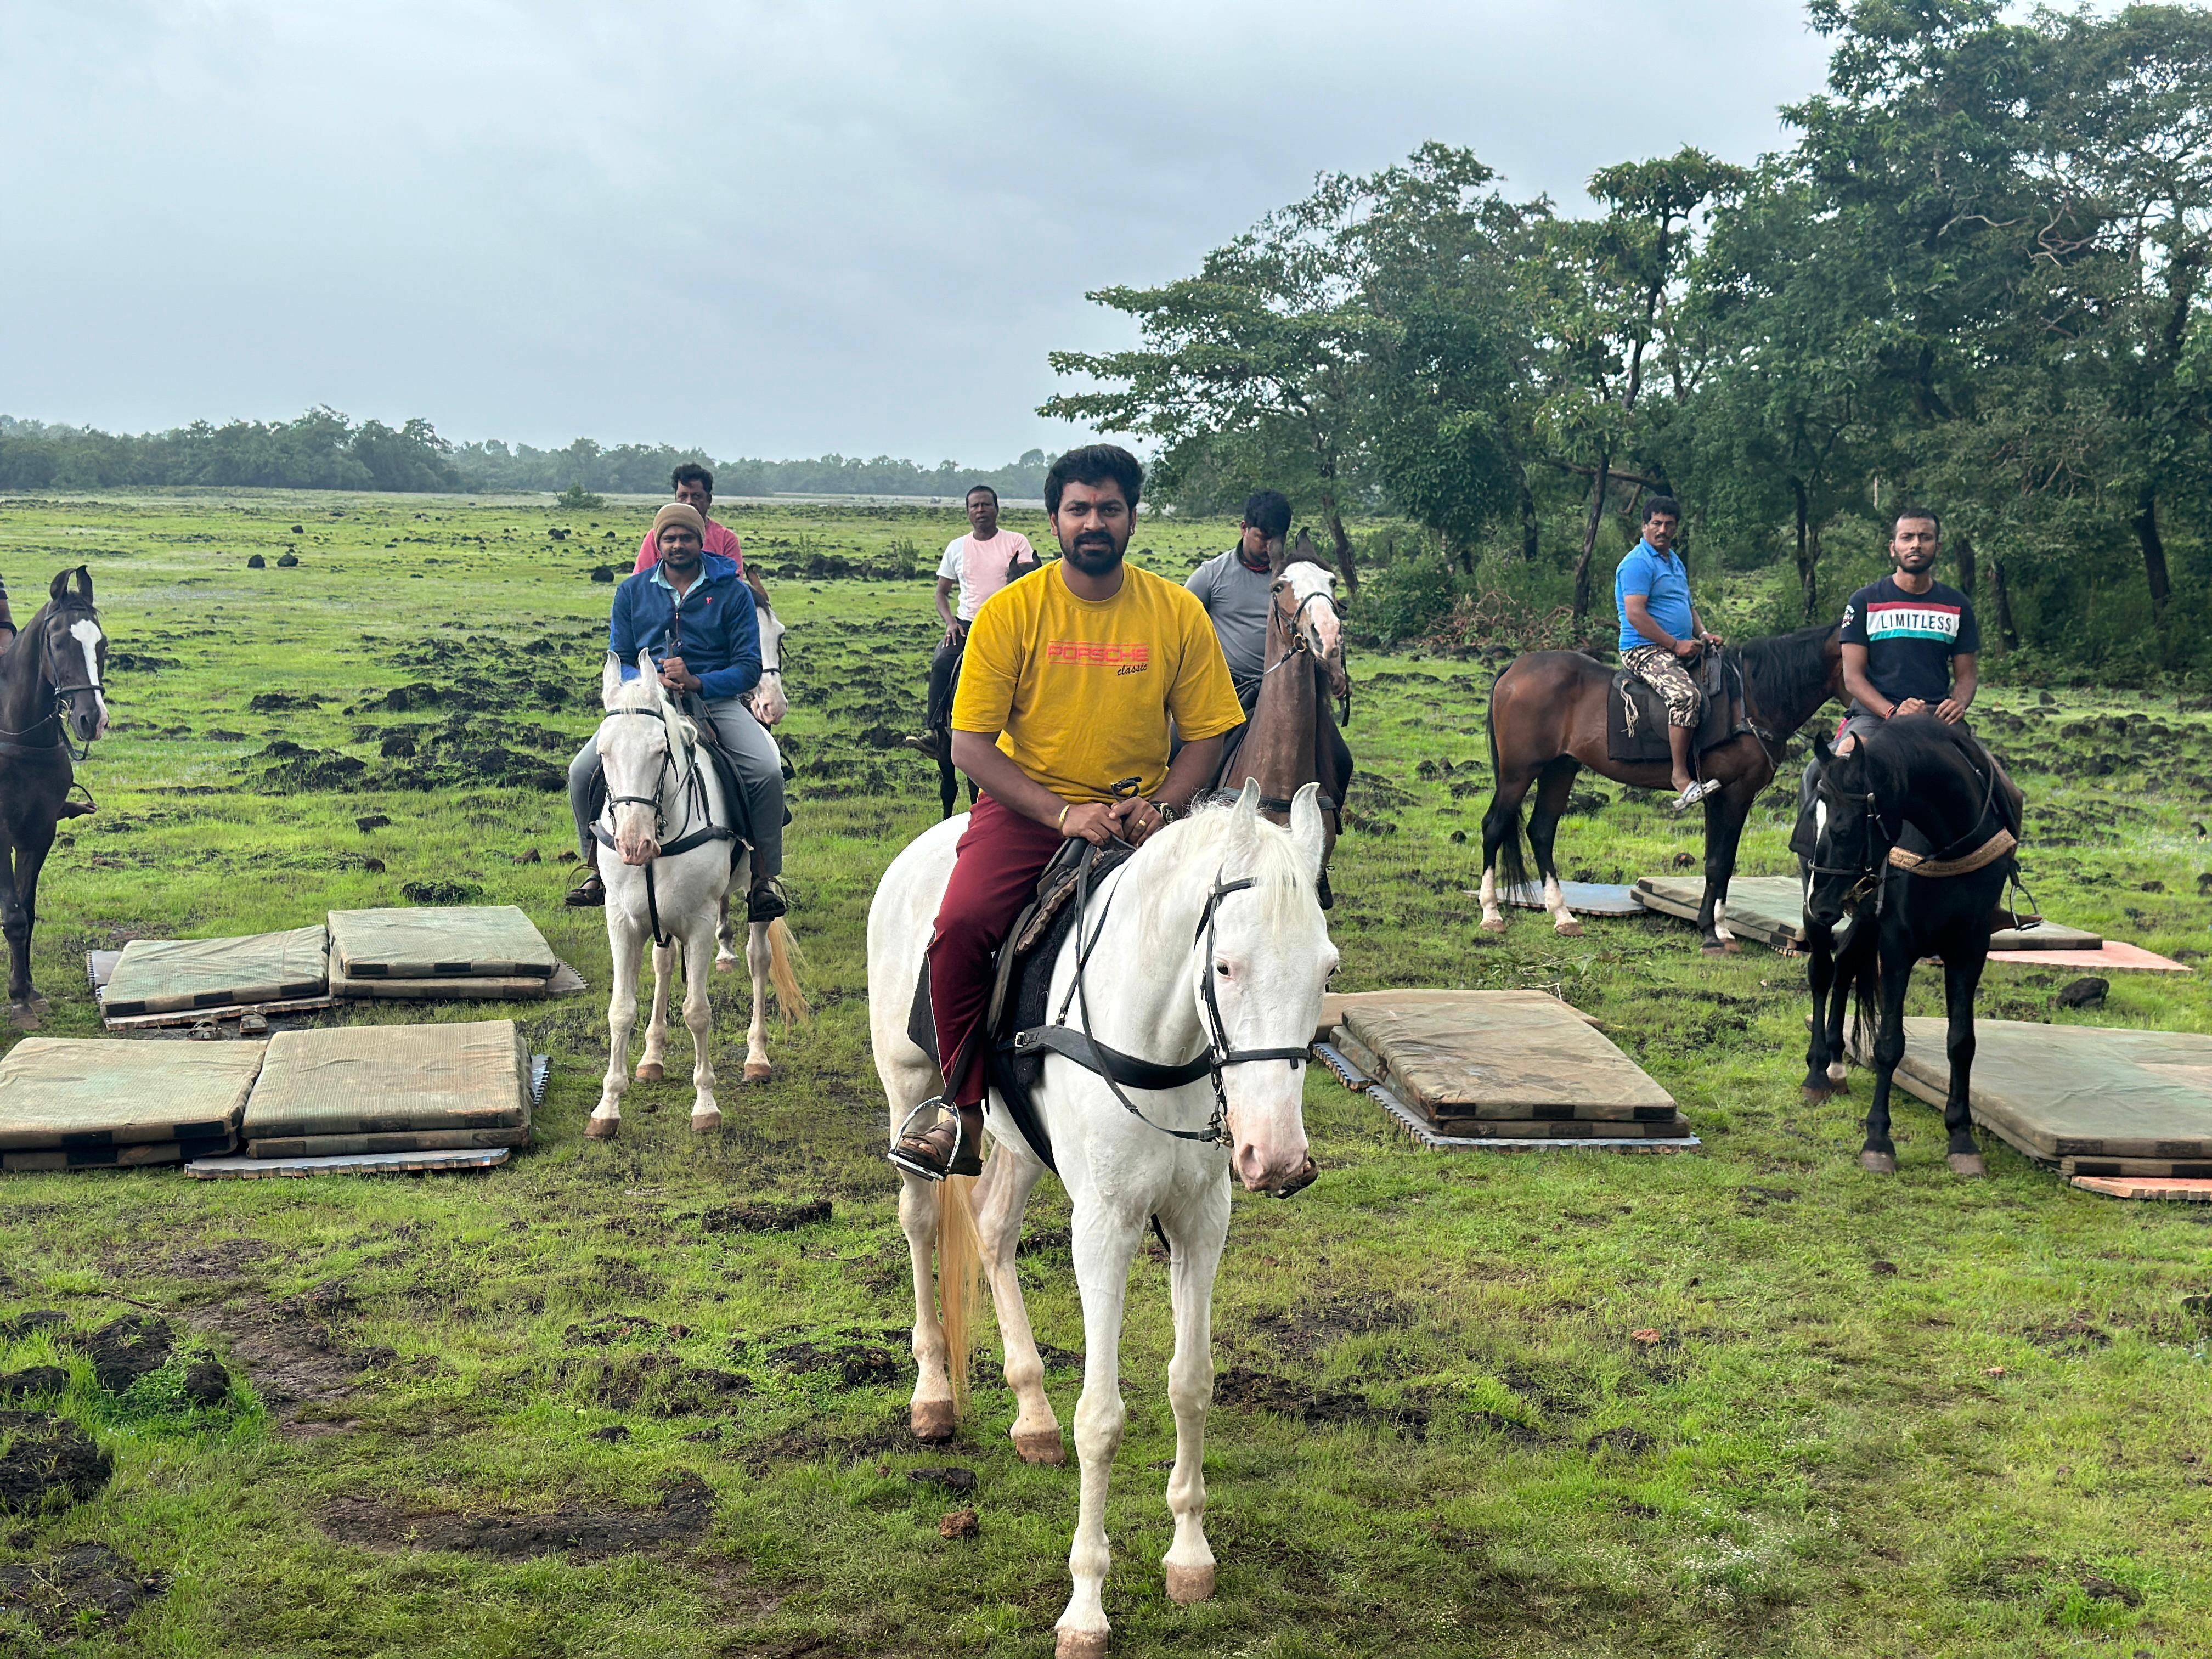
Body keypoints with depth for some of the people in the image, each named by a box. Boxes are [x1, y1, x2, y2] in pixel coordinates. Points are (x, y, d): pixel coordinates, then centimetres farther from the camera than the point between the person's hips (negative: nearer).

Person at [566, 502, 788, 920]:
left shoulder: (733, 592, 2)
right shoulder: (632, 592, 9)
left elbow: (749, 668, -3)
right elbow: (618, 663, 7)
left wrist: (696, 682, -22)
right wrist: (655, 680, -17)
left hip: (717, 701, -2)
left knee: (767, 772, -26)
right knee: (583, 771, -16)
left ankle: (763, 879, -12)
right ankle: (596, 867, 6)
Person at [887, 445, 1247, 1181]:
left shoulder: (1178, 613, 1)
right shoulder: (1010, 611, -4)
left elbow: (1207, 734, 6)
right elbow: (970, 745, -6)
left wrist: (1159, 804, -14)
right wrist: (1063, 814, -18)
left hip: (1139, 811, 1)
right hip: (1027, 805, -1)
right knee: (961, 926, -27)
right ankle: (964, 1107, -11)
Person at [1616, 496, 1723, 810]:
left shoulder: (1675, 562, 21)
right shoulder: (1638, 563, -9)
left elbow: (1688, 606, 30)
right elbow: (1635, 614, -19)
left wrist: (1703, 635, 9)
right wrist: (1675, 644, -19)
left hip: (1682, 650, 10)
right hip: (1644, 651, -10)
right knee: (1685, 694, -33)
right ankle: (1681, 776, -30)